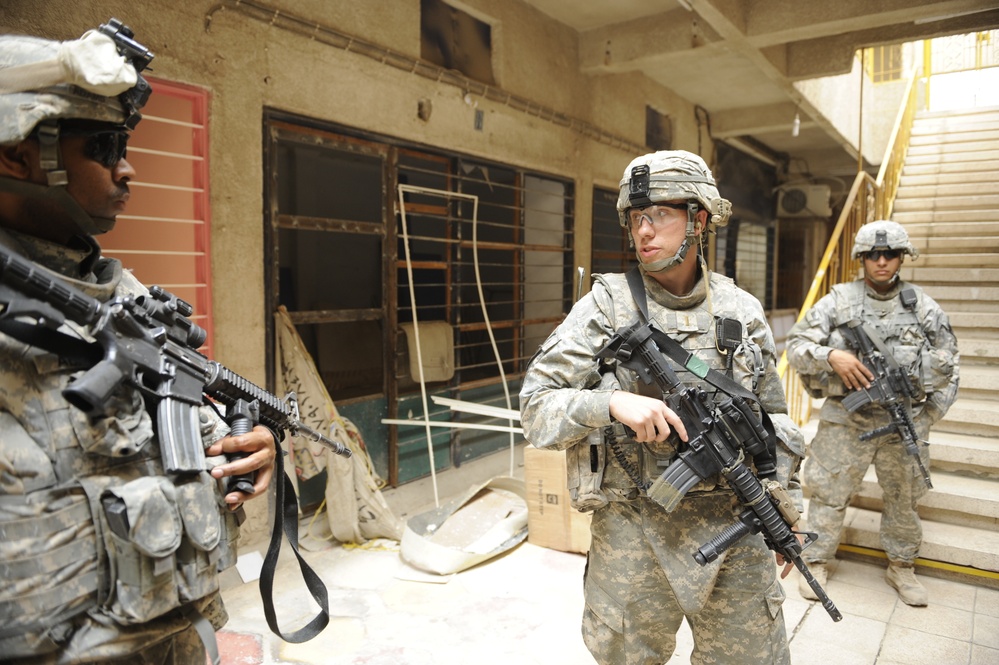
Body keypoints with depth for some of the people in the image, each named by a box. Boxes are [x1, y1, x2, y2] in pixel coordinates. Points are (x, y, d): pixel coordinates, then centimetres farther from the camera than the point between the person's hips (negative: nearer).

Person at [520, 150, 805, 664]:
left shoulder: (742, 310, 3)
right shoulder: (604, 307, -7)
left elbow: (772, 417, 13)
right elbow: (535, 407, -11)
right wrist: (612, 402, -26)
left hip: (734, 526, 3)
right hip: (632, 531, -2)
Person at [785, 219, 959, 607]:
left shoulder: (924, 307, 3)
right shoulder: (838, 301, -4)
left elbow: (947, 365, 10)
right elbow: (795, 346, -6)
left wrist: (930, 414, 4)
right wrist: (831, 356, -23)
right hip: (846, 420, -2)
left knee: (904, 499, 16)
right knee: (830, 493, 5)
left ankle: (902, 567, 35)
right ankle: (816, 563, 20)